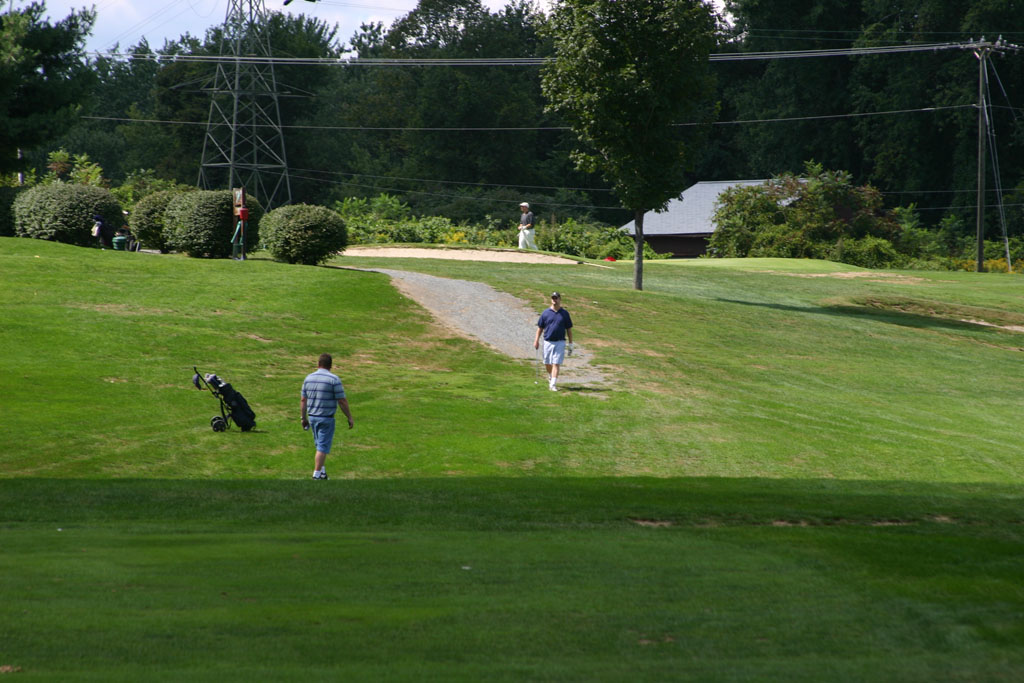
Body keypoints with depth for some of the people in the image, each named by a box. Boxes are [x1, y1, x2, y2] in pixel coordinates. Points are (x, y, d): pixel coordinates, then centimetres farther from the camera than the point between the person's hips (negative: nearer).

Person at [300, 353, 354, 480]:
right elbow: (342, 401, -12)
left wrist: (304, 418, 18)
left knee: (320, 445, 20)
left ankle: (322, 472, 24)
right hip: (326, 419, -6)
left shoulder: (309, 378, 5)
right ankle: (316, 475, -3)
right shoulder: (333, 379, -12)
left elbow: (303, 400, 9)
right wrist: (350, 418, -3)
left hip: (312, 417, 6)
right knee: (323, 447, -1)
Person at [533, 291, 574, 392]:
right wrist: (536, 340, 0)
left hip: (560, 343, -2)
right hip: (548, 342, 2)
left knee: (556, 364, -10)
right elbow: (540, 328, 7)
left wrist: (571, 344, 6)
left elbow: (569, 329, 7)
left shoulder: (564, 313, 3)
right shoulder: (546, 313, 3)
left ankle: (553, 385, -12)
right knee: (547, 364, 11)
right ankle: (551, 379, 39)